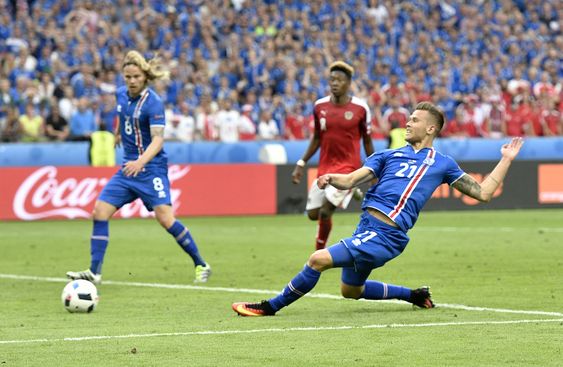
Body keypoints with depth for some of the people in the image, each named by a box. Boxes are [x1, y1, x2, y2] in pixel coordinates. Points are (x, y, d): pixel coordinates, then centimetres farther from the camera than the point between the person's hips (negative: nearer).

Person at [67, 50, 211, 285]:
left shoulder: (153, 102, -16)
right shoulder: (121, 94, 4)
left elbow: (158, 140, -25)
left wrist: (141, 162, -41)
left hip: (151, 167, -7)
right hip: (128, 167, 7)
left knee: (165, 219, -16)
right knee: (100, 212, -5)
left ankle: (201, 265, 0)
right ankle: (94, 272, -1)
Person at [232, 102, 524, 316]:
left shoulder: (442, 164, 9)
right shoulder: (390, 155, 19)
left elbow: (483, 192, 11)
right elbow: (350, 181, 9)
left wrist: (506, 159, 9)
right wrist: (330, 178, -13)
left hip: (386, 235, -7)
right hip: (367, 226, 7)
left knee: (319, 259, -17)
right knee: (351, 290, 22)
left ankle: (271, 306, -2)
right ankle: (414, 295, 37)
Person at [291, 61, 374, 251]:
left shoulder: (360, 108, -8)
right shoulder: (320, 106, 1)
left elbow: (367, 141, 3)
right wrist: (301, 163, 7)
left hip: (348, 166, -5)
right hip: (325, 166, 5)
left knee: (325, 211, -15)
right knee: (313, 213, 2)